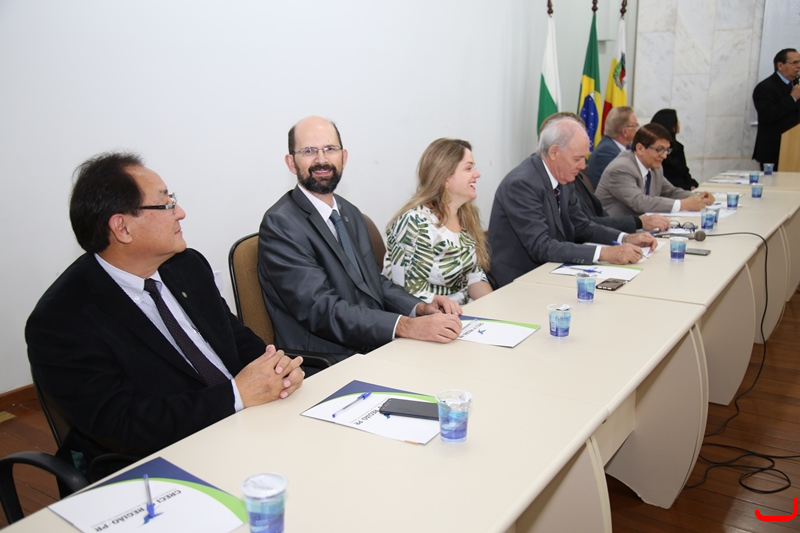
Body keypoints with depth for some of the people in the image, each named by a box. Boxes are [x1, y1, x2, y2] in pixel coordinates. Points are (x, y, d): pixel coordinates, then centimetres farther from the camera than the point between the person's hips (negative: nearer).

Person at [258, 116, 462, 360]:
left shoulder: (350, 213, 13)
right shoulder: (280, 225, -12)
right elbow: (321, 309, -20)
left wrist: (420, 308, -4)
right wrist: (405, 326, -29)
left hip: (377, 348, 8)